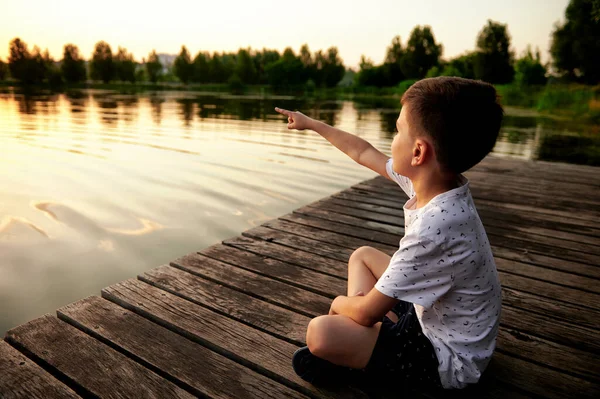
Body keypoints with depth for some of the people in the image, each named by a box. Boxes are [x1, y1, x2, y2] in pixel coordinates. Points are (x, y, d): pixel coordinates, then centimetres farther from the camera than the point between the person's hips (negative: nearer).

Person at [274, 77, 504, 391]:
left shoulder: (434, 228, -37)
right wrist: (311, 123, 15)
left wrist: (340, 304, -3)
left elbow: (367, 312, -26)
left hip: (447, 359, -8)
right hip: (435, 317, 9)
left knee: (320, 333, -24)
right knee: (362, 255, 18)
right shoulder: (435, 178, -11)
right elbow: (363, 152, 4)